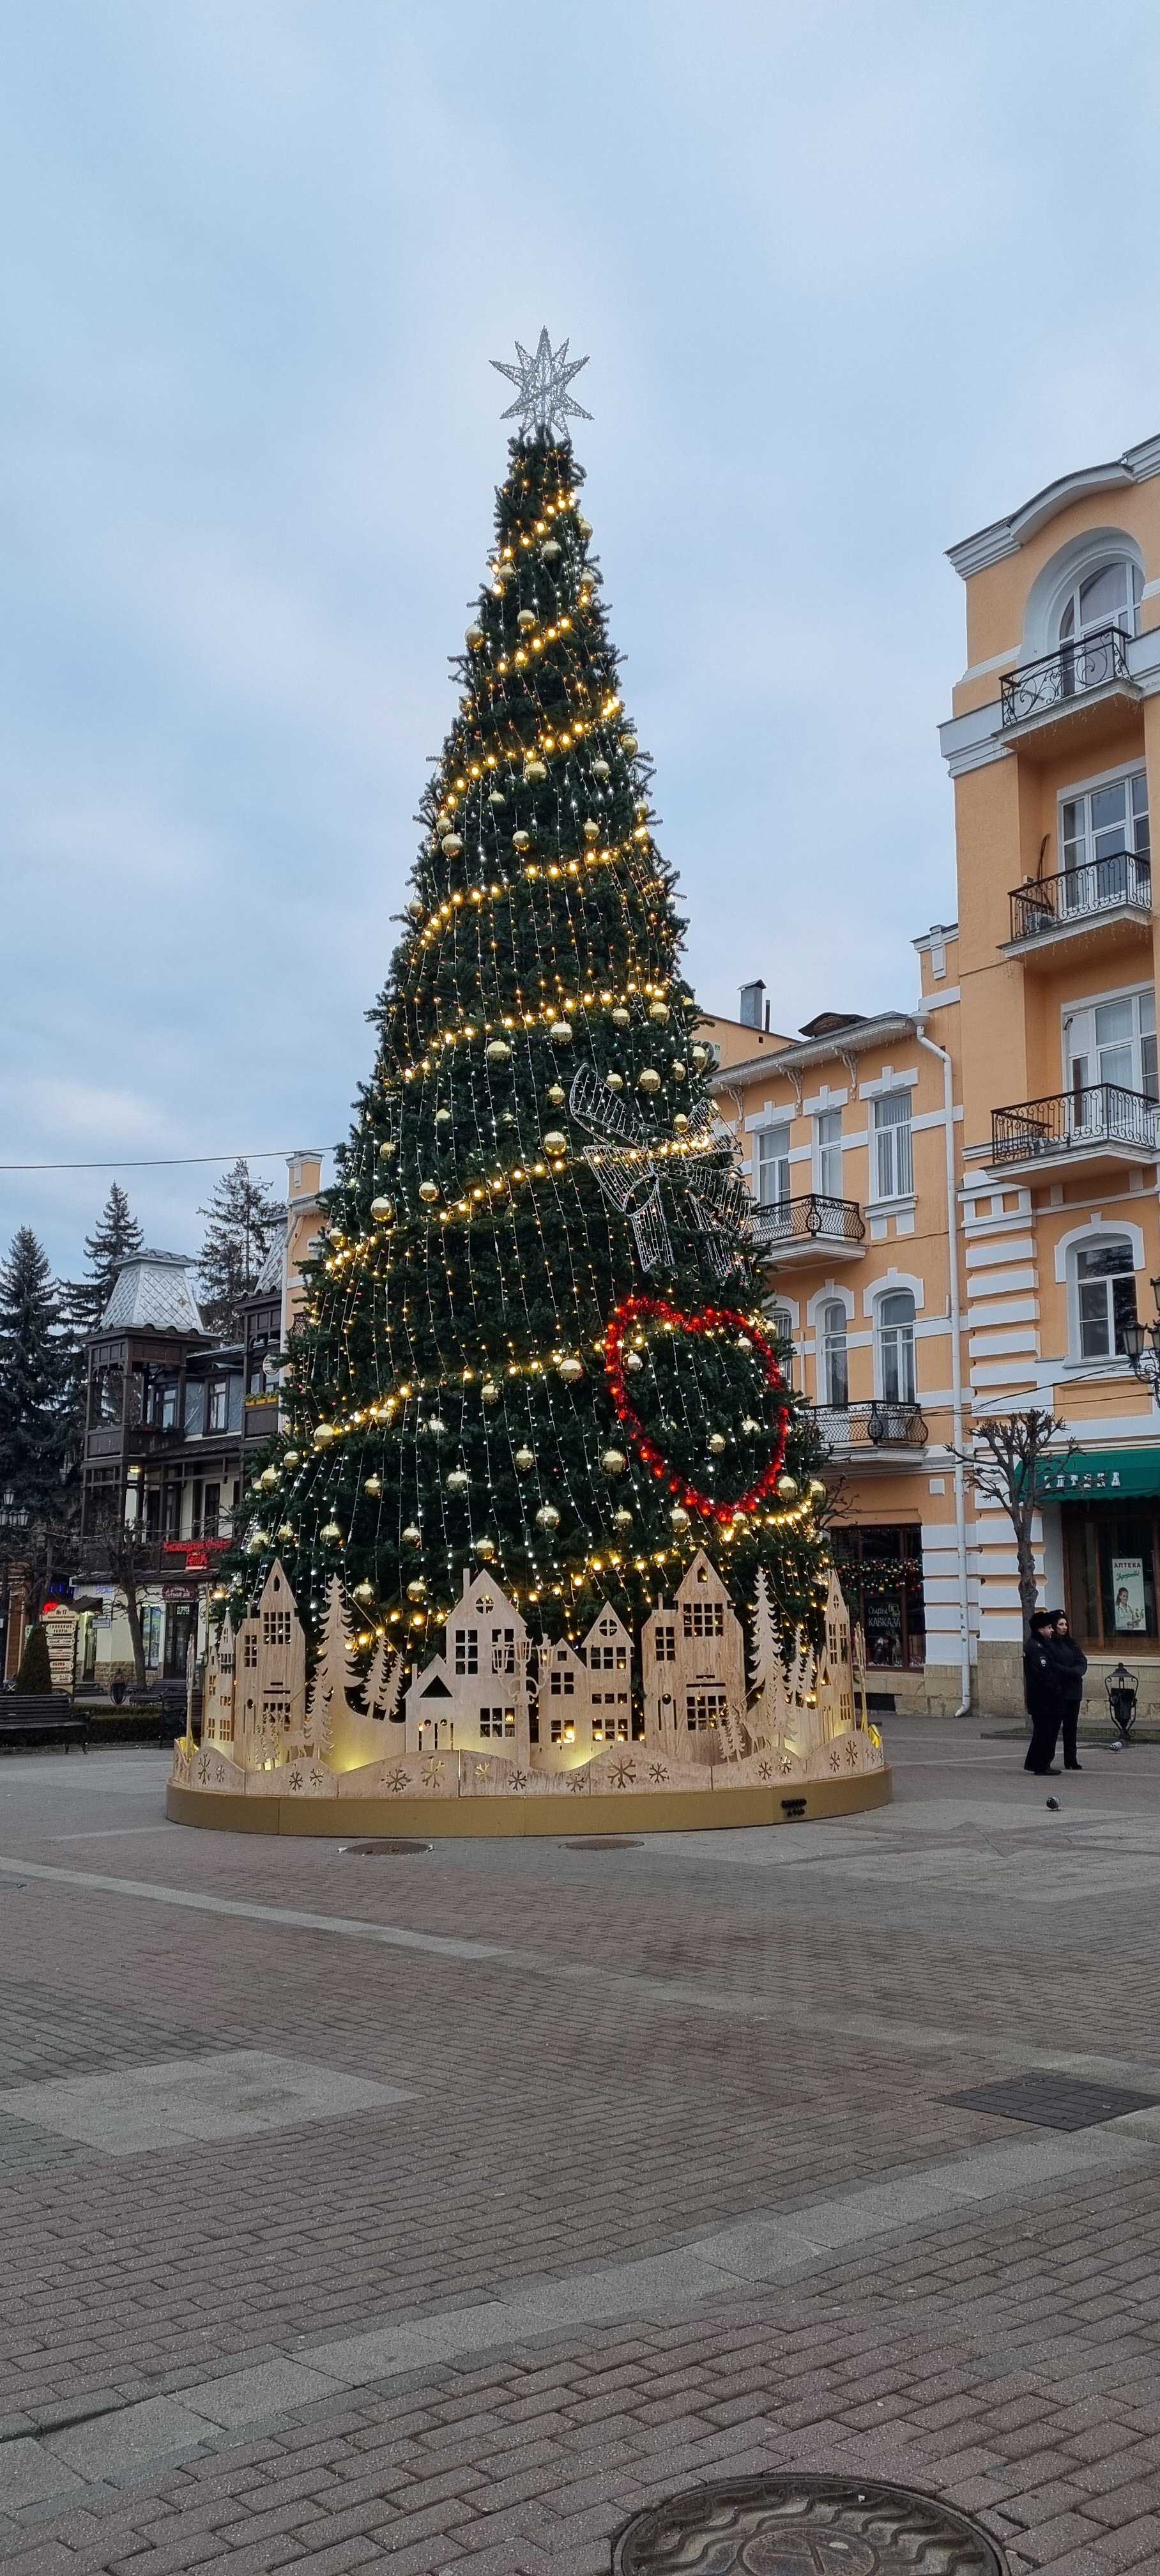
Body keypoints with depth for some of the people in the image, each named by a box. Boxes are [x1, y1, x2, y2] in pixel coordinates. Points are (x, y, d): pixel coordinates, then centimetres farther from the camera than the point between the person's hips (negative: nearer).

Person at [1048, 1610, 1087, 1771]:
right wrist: (1072, 1672, -15)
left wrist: (1076, 1672, -13)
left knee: (1071, 1726, 8)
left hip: (1073, 1690, 6)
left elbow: (1083, 1662, 7)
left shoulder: (1071, 1643, 15)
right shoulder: (1049, 1645, -6)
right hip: (1058, 1691, -6)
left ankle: (1071, 1761, 12)